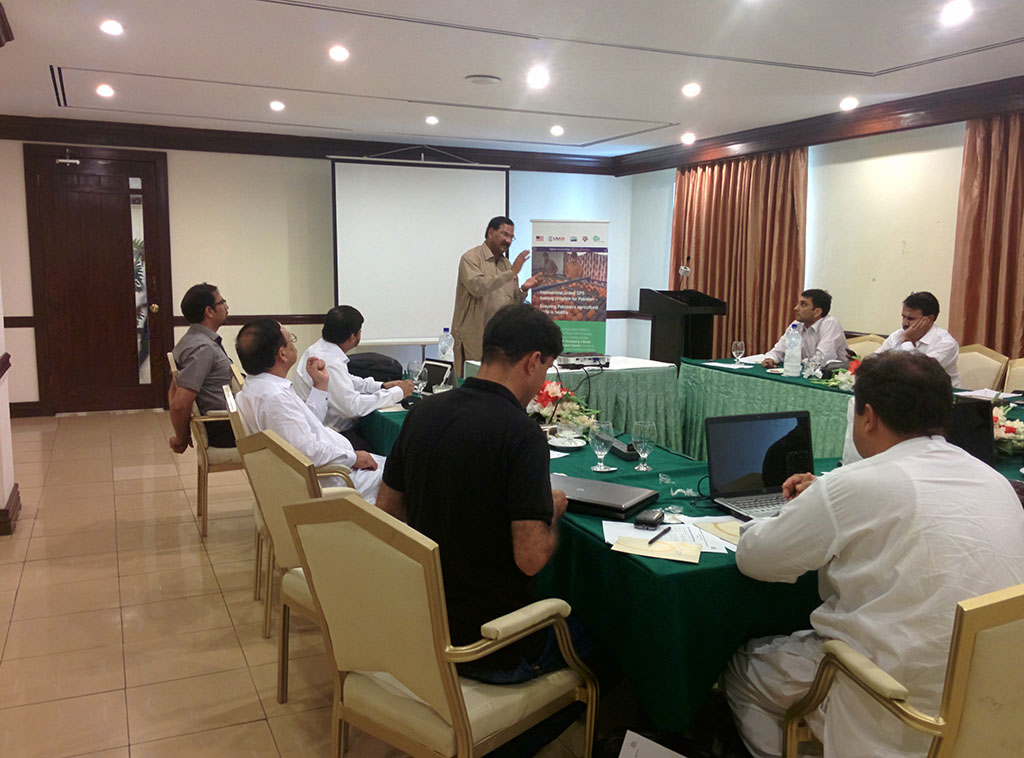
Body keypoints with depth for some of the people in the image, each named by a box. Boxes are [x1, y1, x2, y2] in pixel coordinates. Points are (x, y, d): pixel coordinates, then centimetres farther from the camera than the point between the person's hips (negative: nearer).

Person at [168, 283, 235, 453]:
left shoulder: (189, 340, 11)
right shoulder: (203, 348, -22)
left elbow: (173, 391, 19)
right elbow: (180, 404, -27)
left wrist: (183, 433, 18)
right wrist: (182, 439, -11)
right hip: (224, 431, -10)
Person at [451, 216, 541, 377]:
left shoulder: (507, 264, 17)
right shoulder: (471, 258, -3)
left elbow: (514, 303, 18)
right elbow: (477, 287, -21)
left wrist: (523, 289, -3)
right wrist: (511, 273, -20)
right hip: (474, 338, -6)